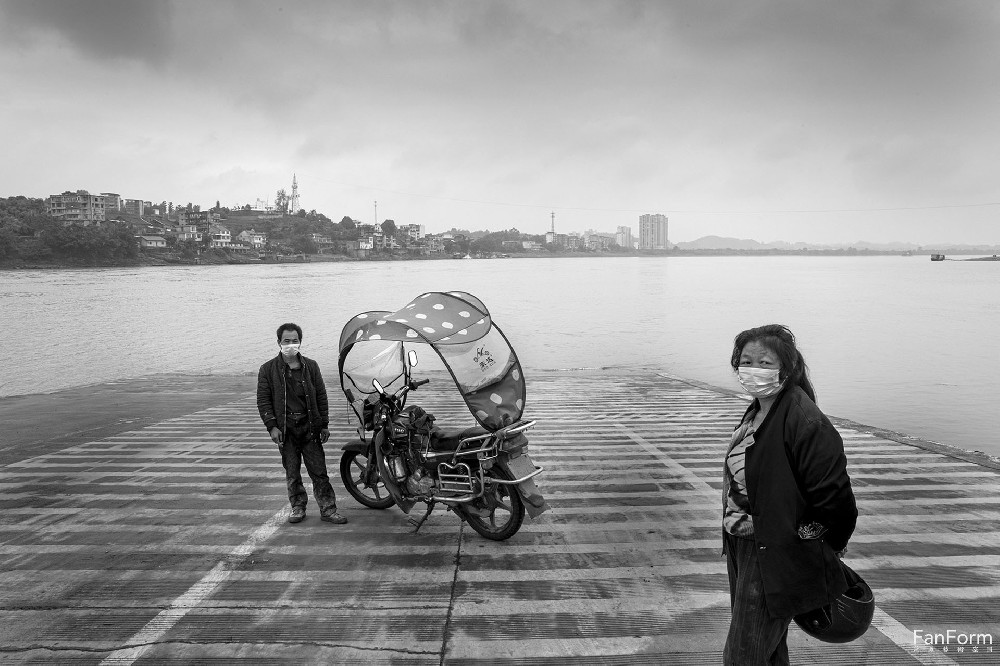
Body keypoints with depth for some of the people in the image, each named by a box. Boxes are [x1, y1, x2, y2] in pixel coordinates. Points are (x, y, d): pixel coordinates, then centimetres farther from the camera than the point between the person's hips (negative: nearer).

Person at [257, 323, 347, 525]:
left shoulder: (311, 366, 7)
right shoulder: (268, 369, 2)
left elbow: (321, 396, 9)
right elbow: (263, 400, 1)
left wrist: (324, 425, 4)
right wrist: (272, 426, -9)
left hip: (310, 427, 1)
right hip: (285, 429, -1)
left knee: (319, 471, 2)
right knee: (292, 472, 8)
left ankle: (328, 509, 9)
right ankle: (298, 507, 24)